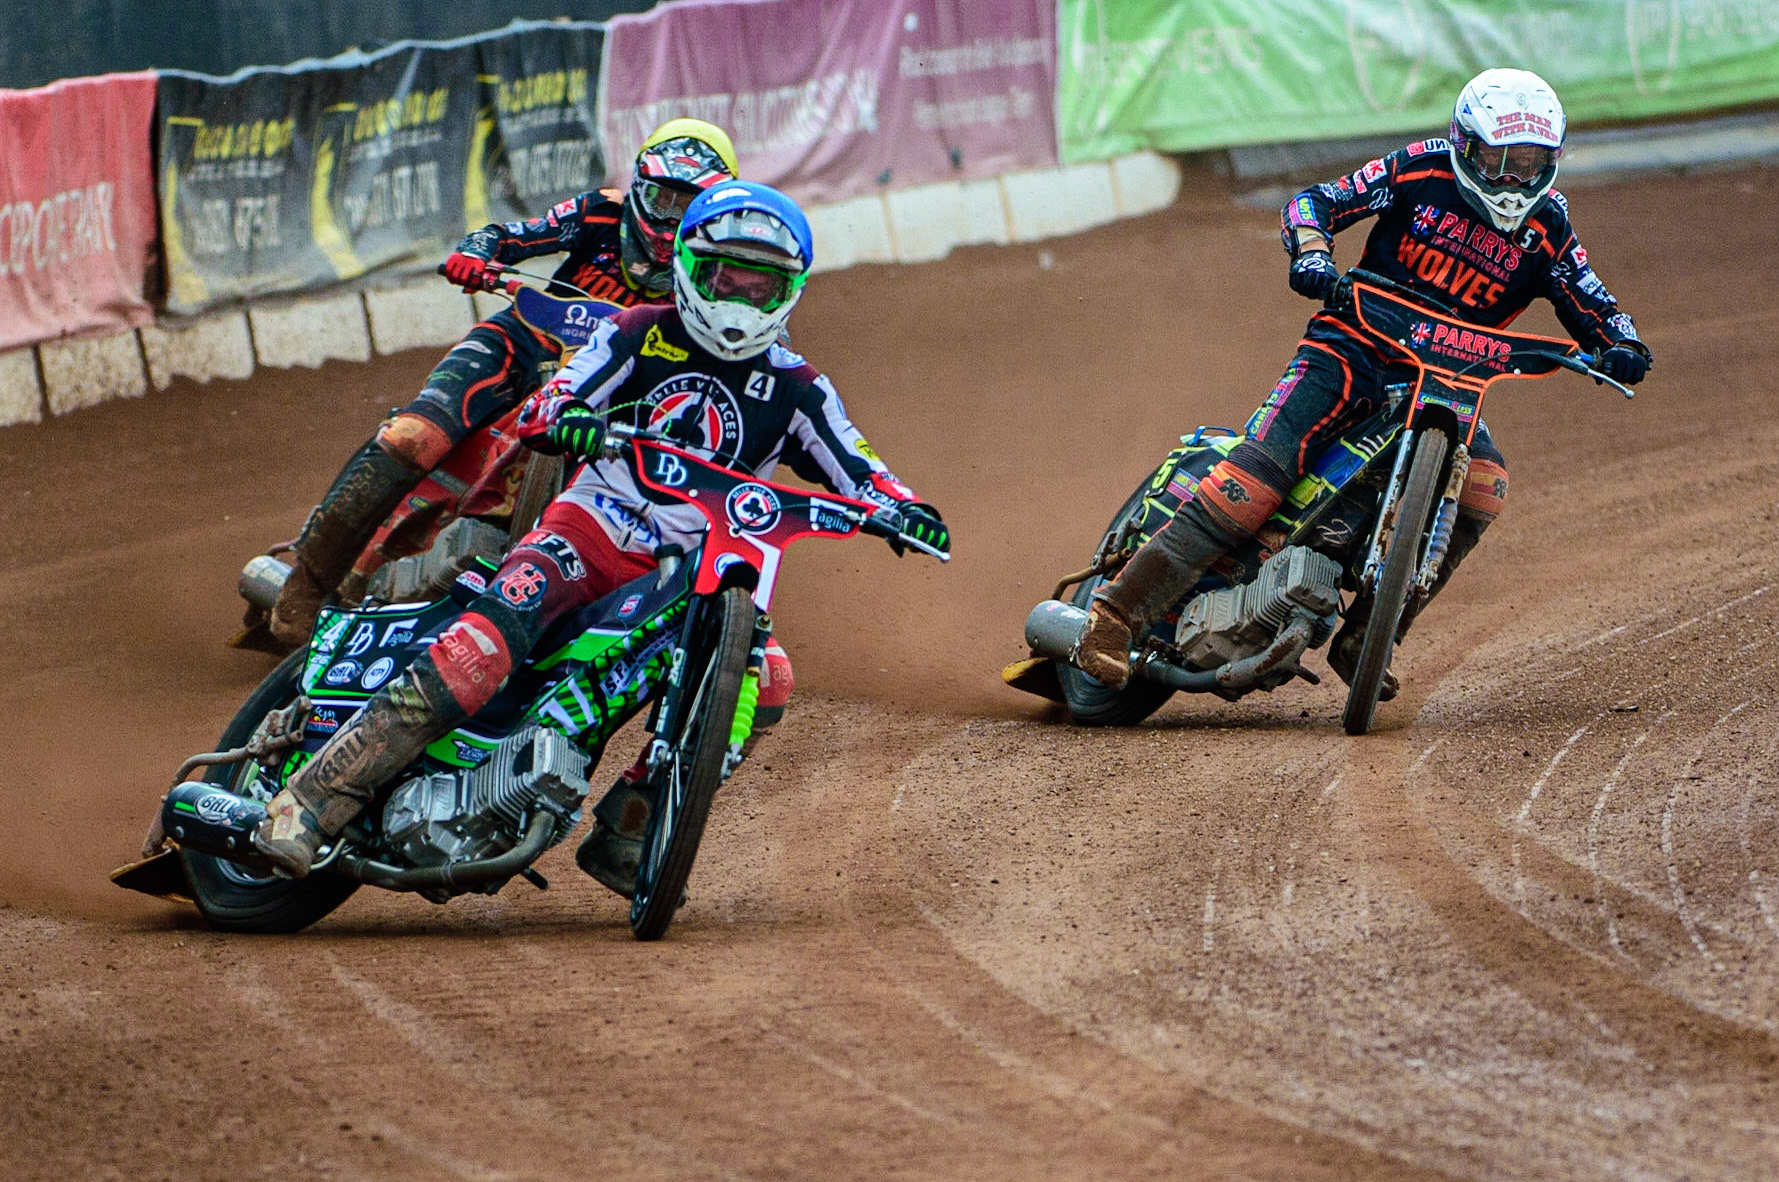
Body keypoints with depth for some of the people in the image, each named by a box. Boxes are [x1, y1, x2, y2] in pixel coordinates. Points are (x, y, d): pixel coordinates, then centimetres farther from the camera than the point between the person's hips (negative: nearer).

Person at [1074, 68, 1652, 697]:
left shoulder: (1548, 228, 2)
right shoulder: (1420, 171, -5)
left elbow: (1592, 306, 7)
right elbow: (1315, 200, -4)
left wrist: (1621, 346, -16)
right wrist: (1311, 251, -26)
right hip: (1356, 344, -4)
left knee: (1481, 483, -24)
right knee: (1258, 472, -23)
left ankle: (1362, 640, -12)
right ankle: (1116, 615, -25)